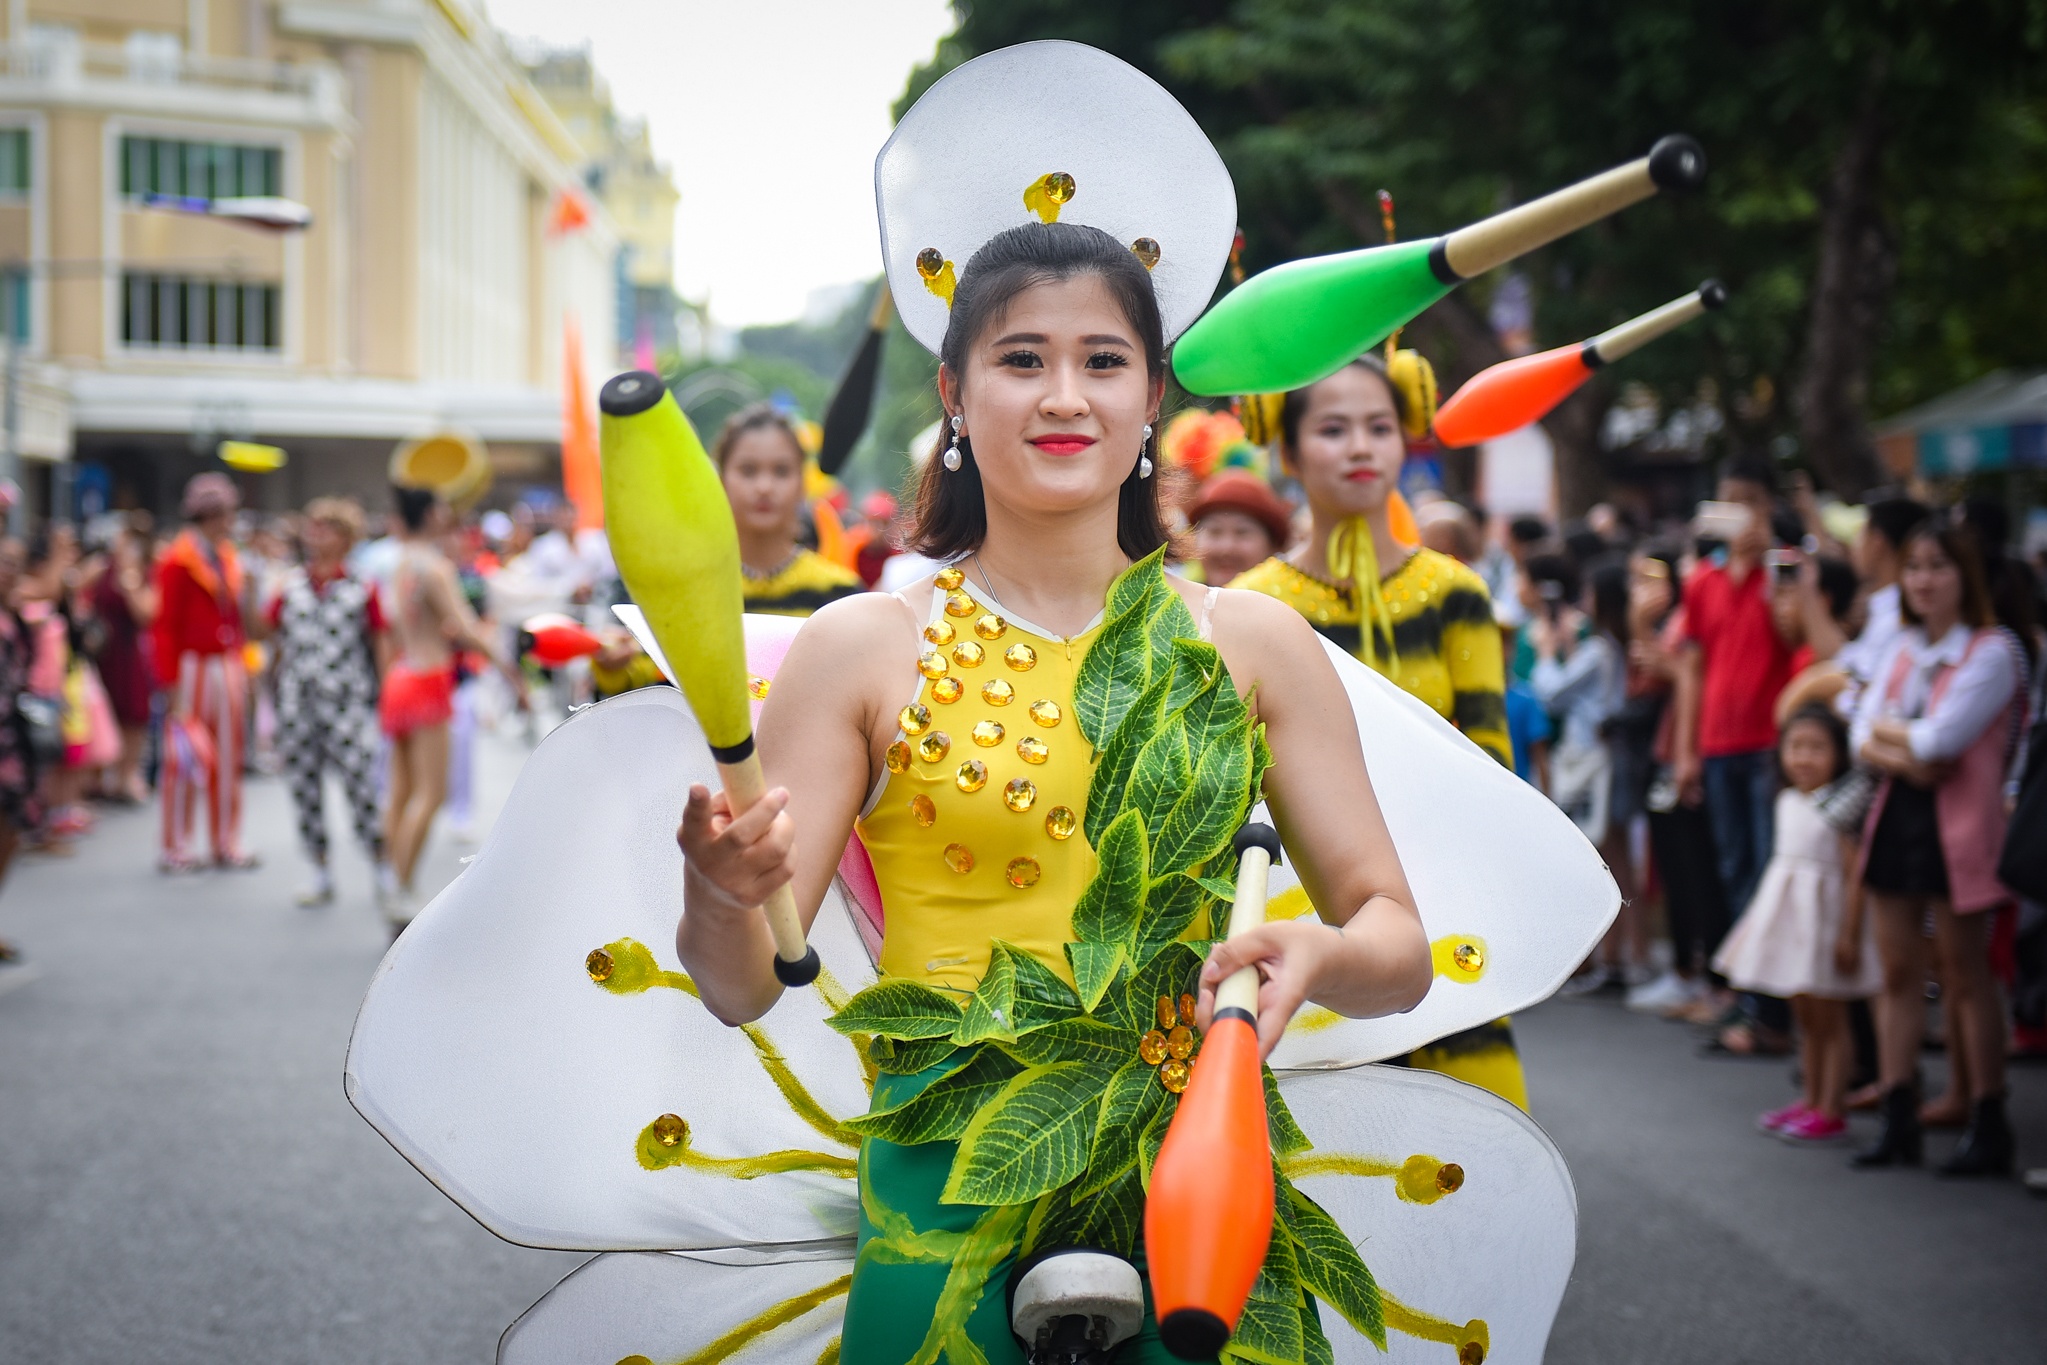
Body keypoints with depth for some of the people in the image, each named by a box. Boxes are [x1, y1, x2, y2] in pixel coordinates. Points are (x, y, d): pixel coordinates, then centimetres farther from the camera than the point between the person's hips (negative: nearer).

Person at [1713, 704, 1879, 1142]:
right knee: (1805, 1018, 14)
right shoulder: (1787, 801, 8)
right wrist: (1763, 918, 18)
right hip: (1786, 911, 7)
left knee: (1829, 1020, -1)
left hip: (1824, 913, -7)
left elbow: (1853, 875, -16)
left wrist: (1848, 935, -18)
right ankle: (1810, 1099, 23)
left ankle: (1831, 1110, 3)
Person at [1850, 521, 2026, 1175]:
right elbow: (1863, 736, 3)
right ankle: (1898, 1118, 11)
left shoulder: (1992, 651, -9)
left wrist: (1887, 729, -3)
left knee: (1967, 978, 0)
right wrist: (1903, 757, -15)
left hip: (1956, 825, -6)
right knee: (1898, 973, 7)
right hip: (1896, 815, 6)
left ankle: (1989, 1127, 8)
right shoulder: (1903, 649, 12)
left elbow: (1939, 739, -19)